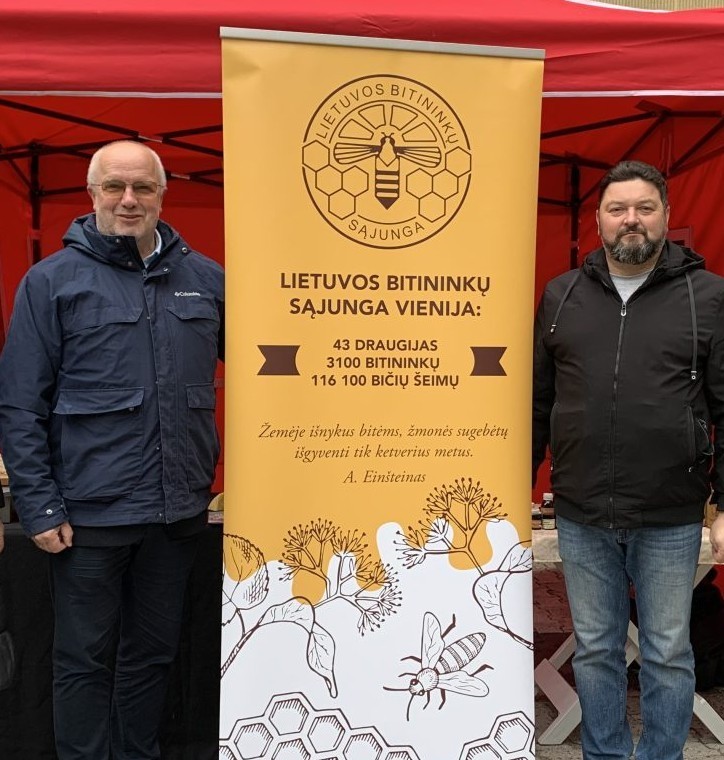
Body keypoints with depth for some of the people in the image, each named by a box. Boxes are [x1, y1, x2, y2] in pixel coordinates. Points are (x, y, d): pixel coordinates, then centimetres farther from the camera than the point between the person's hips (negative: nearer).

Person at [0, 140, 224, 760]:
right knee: (85, 660, 11)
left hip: (178, 510, 4)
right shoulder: (51, 280, -2)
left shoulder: (206, 278, 6)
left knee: (154, 654, 18)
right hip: (89, 514, -3)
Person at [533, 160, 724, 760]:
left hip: (671, 519, -2)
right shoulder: (561, 296, 7)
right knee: (595, 650, 16)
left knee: (668, 654, 13)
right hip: (581, 515, 2)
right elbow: (537, 401, 10)